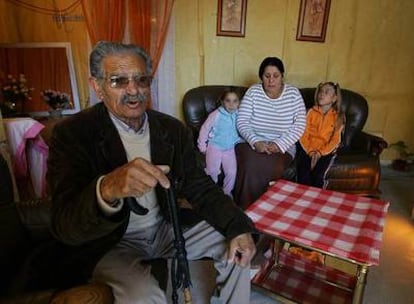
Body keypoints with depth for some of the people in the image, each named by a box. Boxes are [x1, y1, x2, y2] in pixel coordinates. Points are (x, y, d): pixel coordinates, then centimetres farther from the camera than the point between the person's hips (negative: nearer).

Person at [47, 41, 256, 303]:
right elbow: (65, 227, -26)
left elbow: (199, 186, 1)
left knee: (239, 248, 0)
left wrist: (239, 228, -14)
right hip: (110, 245, -4)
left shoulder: (173, 130, -3)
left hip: (166, 229, 5)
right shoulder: (72, 134, -16)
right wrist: (107, 190, -49)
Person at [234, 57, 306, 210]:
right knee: (250, 167, -30)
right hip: (252, 143, 0)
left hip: (282, 147, 0)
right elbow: (242, 121, -7)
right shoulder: (253, 92, -1)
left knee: (268, 169, -29)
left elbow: (299, 125, -5)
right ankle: (245, 210, -10)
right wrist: (255, 142, -23)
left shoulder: (293, 94, -1)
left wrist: (279, 145, -18)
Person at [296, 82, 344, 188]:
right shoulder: (311, 112, 5)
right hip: (308, 149, 1)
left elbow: (335, 140, -2)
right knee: (302, 172, -25)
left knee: (317, 173, -25)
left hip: (326, 151, -1)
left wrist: (320, 153, -16)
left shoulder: (338, 117, 3)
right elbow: (304, 135, -1)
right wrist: (311, 152, -14)